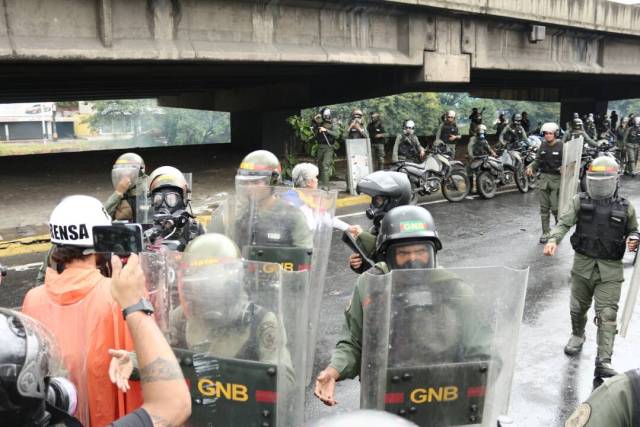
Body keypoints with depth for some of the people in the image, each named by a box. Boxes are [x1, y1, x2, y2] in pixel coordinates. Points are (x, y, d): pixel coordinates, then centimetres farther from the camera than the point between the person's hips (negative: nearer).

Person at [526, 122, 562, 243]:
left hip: (556, 179, -5)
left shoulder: (561, 146, -5)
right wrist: (530, 167, -3)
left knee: (555, 208, -7)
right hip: (543, 178, 5)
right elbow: (538, 161, 15)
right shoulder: (543, 146, 10)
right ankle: (545, 232, 14)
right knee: (544, 207, 6)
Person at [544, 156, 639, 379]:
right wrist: (553, 239, -30)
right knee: (578, 308, 17)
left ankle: (603, 361, -8)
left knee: (607, 315, -8)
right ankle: (577, 335, 46)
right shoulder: (580, 201, -1)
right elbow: (564, 222, -11)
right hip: (583, 265, 1)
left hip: (610, 270, -1)